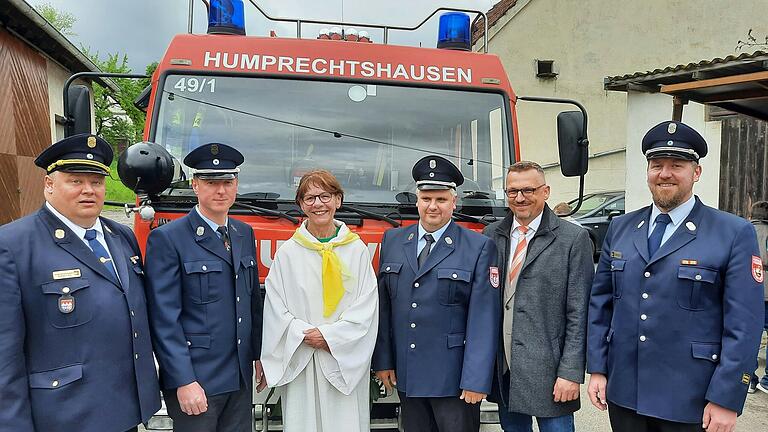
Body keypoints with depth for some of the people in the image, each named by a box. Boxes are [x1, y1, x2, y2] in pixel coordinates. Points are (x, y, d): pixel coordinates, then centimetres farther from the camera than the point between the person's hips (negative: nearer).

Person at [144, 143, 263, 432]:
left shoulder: (245, 234, 8)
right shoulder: (167, 239, -11)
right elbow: (165, 319, -14)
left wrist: (259, 355, 12)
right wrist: (184, 381, -16)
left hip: (241, 376, 6)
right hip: (195, 379, -5)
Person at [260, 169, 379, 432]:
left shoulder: (357, 249, 1)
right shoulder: (288, 252, 1)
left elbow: (367, 305, -2)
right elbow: (276, 308, 1)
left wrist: (331, 336, -11)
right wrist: (306, 334, -11)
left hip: (346, 364, 0)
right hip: (301, 364, 0)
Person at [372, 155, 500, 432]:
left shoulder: (479, 248, -6)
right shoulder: (393, 241, 6)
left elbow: (484, 318, -10)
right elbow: (383, 305, 7)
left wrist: (477, 379, -13)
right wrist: (383, 360, 4)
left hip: (453, 378, -3)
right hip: (406, 376, 4)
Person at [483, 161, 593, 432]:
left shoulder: (574, 239, -6)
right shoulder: (491, 235, 5)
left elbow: (578, 314, -8)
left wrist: (571, 372, -11)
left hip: (548, 370, -4)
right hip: (502, 368, 4)